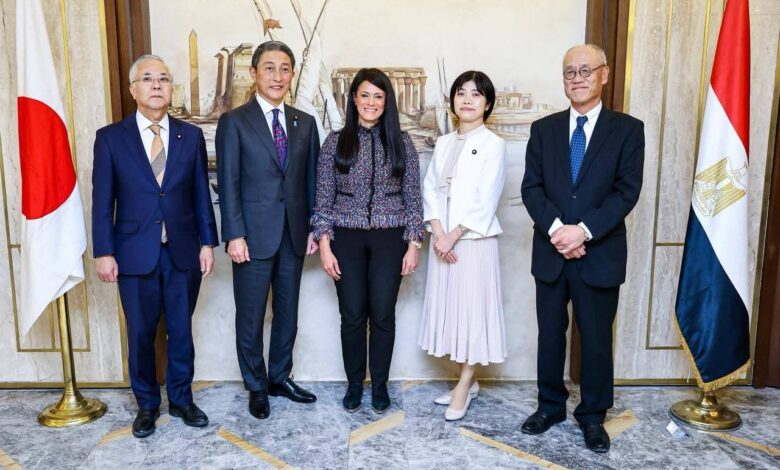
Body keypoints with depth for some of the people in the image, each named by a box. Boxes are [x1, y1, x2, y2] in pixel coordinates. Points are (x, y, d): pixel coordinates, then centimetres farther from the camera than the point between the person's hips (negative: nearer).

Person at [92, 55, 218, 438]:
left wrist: (207, 243, 1)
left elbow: (201, 194, 4)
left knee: (181, 331, 12)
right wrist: (104, 253, -5)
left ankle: (181, 399, 30)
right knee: (140, 335, 10)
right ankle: (146, 404, 30)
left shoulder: (191, 135, 4)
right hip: (135, 254, -1)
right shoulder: (110, 138, 0)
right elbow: (102, 201, -1)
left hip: (183, 252, 1)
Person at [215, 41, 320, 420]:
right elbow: (228, 183, -7)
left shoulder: (305, 123, 9)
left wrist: (313, 229, 6)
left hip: (294, 236, 4)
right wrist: (234, 235, -13)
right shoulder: (234, 122, -3)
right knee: (250, 317, 7)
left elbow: (310, 180, 9)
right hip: (254, 236, -4)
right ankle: (257, 387, 24)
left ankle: (280, 377, 32)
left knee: (287, 313, 14)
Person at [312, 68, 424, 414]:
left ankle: (380, 386, 24)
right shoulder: (336, 142, 3)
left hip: (389, 238, 0)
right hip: (347, 238, 0)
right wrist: (324, 245, -4)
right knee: (352, 316, 6)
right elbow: (323, 199, 2)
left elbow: (413, 197, 4)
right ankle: (354, 385, 25)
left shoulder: (401, 142, 4)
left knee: (383, 315, 4)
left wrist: (414, 244, -2)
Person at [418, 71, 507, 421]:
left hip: (474, 239, -5)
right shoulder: (443, 143, 12)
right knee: (449, 306, 10)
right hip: (442, 239, 6)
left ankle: (464, 384, 14)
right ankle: (468, 381, 24)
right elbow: (429, 188, 6)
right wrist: (437, 233, -8)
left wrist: (453, 235, -13)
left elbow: (486, 200, -12)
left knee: (473, 307, 0)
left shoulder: (493, 145, -5)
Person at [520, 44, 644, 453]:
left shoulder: (628, 129, 1)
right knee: (550, 335, 13)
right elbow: (531, 188, -1)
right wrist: (555, 228, -16)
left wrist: (584, 230, -19)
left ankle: (593, 415, 28)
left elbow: (627, 191, -8)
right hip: (551, 251, 2)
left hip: (600, 253, -2)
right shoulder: (543, 129, 7)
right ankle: (551, 405, 31)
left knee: (597, 339, 10)